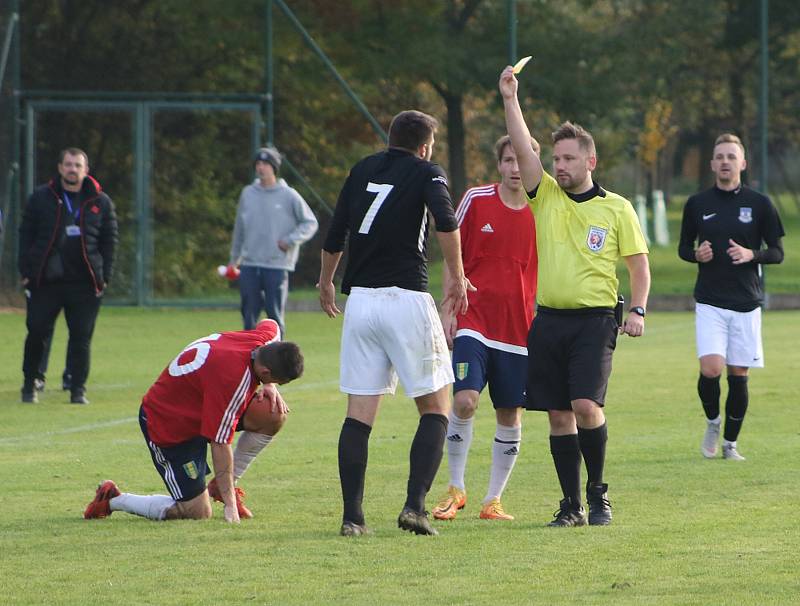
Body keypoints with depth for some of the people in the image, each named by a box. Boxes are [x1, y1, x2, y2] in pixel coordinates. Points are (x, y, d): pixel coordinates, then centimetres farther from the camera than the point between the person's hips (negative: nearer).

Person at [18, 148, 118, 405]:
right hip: (45, 281, 0)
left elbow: (109, 241, 10)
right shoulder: (41, 198, 5)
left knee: (81, 337, -1)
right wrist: (26, 272, -1)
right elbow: (26, 235, 7)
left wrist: (104, 276, 1)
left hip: (85, 283, 0)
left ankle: (78, 390, 7)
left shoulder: (101, 202, 7)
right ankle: (30, 384, 15)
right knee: (37, 333, -1)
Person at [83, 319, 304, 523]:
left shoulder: (263, 338, -13)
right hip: (167, 425, -9)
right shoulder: (234, 379, -37)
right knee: (197, 512, -8)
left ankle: (228, 483, 8)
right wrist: (230, 504, -25)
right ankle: (112, 500, 7)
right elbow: (220, 445, -31)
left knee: (275, 414, -9)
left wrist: (269, 386, 1)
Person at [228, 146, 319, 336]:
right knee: (249, 315, 5)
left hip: (277, 265, -3)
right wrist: (234, 259, 21)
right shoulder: (248, 194, 9)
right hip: (249, 265, 3)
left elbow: (310, 223, 4)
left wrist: (290, 240, -9)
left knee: (275, 316, -3)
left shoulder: (289, 196, -1)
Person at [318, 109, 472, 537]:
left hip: (360, 300, 4)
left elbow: (334, 236, 17)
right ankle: (414, 505, -9)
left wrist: (326, 283, 32)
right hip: (406, 298, -4)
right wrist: (457, 279, -7)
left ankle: (352, 515, -1)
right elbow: (445, 222, -18)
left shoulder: (362, 170, 14)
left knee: (359, 414, 6)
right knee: (436, 409, 6)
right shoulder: (426, 172, 1)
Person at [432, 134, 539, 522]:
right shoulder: (476, 200, -1)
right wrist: (448, 308, 0)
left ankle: (494, 500, 15)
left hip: (519, 327, 2)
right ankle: (455, 488, -1)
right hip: (474, 319, -2)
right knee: (465, 401, -17)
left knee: (510, 416, 4)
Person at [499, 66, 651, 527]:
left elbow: (639, 265, 6)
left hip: (595, 320, -3)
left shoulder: (617, 208, 4)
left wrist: (638, 310, -7)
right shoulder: (546, 196, 9)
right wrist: (510, 97, -9)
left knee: (586, 405, -17)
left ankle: (599, 493, 1)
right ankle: (572, 505, 8)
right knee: (559, 414, 2)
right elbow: (523, 147, -1)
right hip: (549, 320, 3)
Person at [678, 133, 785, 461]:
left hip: (746, 302, 0)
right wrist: (697, 254, -9)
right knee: (711, 369, -16)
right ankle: (712, 422, 12)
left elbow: (777, 253, 5)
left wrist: (751, 254, -15)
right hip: (709, 302, 0)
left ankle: (730, 443, 17)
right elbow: (683, 248, 14)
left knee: (738, 374, 3)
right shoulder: (697, 204, 5)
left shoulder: (759, 204, 1)